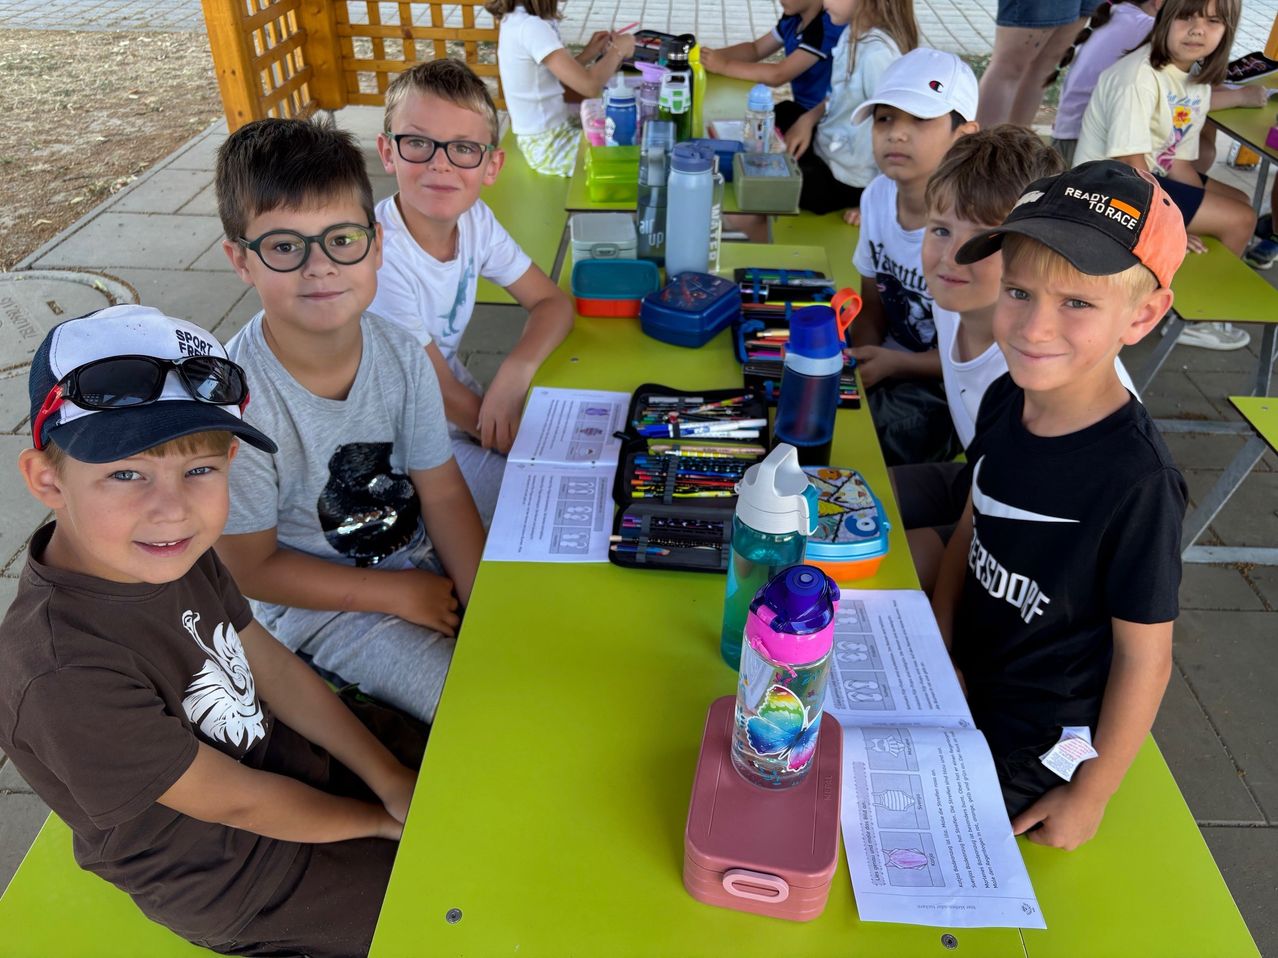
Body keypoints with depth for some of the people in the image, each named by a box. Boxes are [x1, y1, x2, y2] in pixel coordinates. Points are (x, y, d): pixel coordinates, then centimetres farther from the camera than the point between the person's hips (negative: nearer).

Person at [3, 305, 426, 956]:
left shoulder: (167, 551, -14)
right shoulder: (68, 675, -37)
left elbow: (272, 669, -4)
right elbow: (235, 801, -25)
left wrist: (393, 780, -6)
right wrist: (382, 818, -10)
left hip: (278, 747, 6)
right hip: (232, 874, -6)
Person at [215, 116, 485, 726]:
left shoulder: (401, 355, -11)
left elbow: (443, 494, -5)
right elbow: (253, 568, -16)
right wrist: (399, 594, -16)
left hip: (421, 559, 5)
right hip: (319, 603, -5)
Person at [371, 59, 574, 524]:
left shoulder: (474, 219, -8)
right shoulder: (379, 255, -27)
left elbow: (553, 302, -2)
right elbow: (439, 395, -21)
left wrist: (515, 372, -22)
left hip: (464, 408, 7)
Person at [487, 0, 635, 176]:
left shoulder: (513, 19, 3)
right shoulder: (532, 27, -25)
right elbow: (590, 85, -29)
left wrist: (588, 54, 6)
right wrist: (618, 50, -12)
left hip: (540, 136, 9)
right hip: (549, 147, -9)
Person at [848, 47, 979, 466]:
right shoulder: (879, 195, -4)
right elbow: (872, 308, 8)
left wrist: (894, 364, -19)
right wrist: (859, 364, -10)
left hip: (948, 388, -6)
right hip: (891, 367, 6)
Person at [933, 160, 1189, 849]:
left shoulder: (1136, 480, -30)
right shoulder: (1006, 400, -10)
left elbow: (1145, 658, -20)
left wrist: (1089, 795, -10)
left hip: (1041, 747, -5)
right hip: (966, 689, 6)